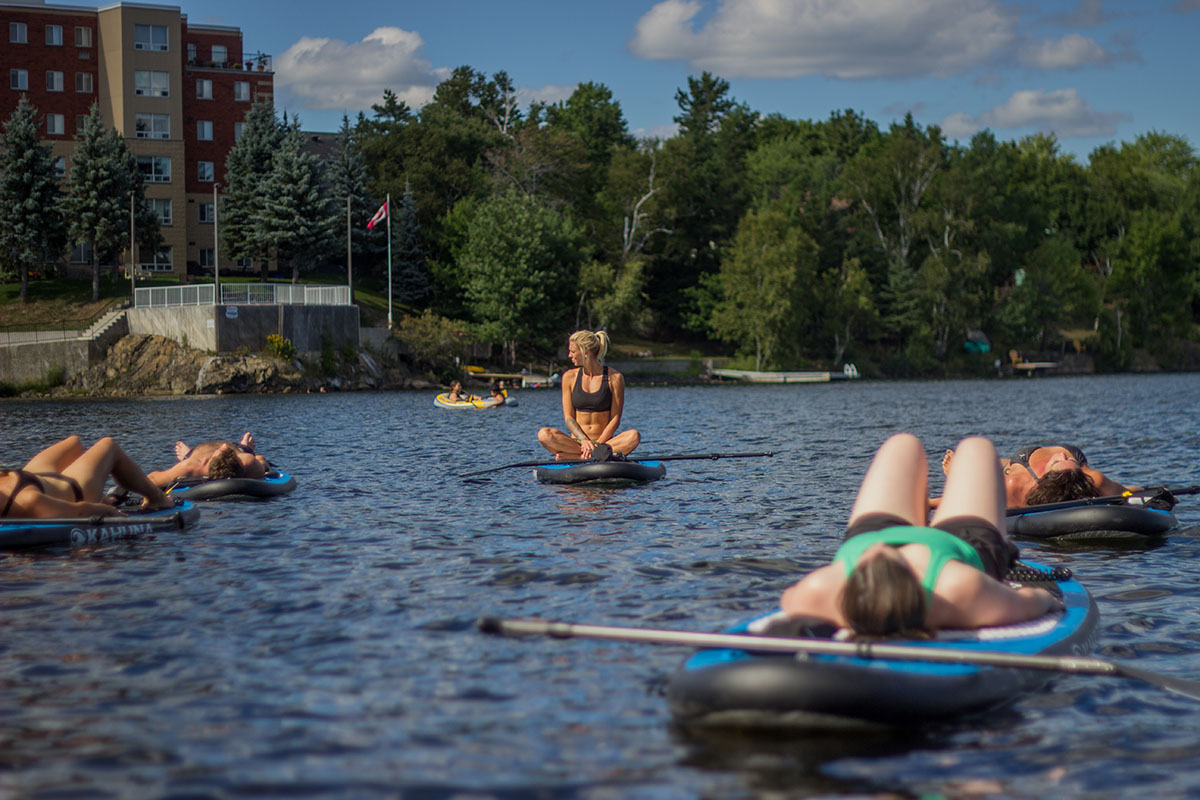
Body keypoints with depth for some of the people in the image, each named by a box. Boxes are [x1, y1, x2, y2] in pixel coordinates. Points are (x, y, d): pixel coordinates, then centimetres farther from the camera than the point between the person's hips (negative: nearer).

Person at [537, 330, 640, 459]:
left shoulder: (614, 378, -1)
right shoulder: (569, 377, 6)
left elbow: (615, 419, -3)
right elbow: (568, 417, 2)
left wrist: (598, 444, -17)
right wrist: (583, 440, -16)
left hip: (604, 440, -1)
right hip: (577, 441, 1)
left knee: (634, 436, -32)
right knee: (543, 434, -27)